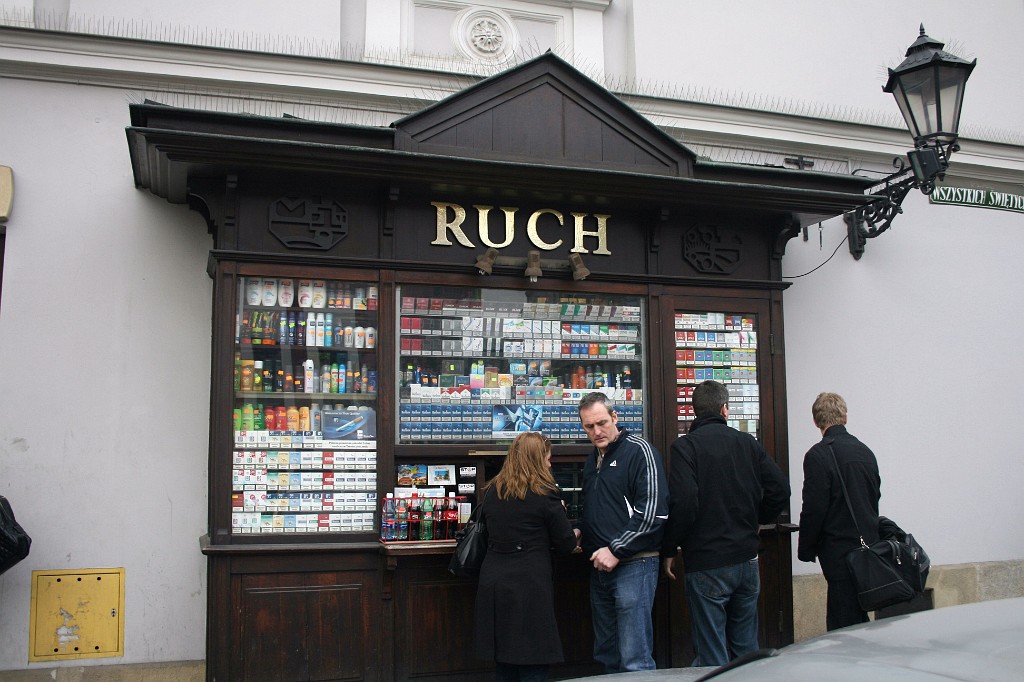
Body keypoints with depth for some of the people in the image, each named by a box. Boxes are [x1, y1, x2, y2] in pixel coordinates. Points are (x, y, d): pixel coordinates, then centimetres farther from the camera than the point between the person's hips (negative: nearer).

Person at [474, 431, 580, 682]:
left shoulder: (490, 492, 7)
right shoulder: (545, 495, -10)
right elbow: (566, 544, -5)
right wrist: (574, 535, 19)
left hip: (493, 585, 6)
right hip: (530, 585, -6)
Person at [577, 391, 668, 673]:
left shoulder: (639, 451, -9)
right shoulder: (593, 459, 16)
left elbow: (653, 512, -18)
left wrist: (616, 550, -18)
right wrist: (580, 534, 12)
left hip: (633, 564, -8)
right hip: (600, 566, 8)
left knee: (635, 660, -8)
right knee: (607, 656, 15)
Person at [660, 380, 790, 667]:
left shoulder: (685, 446, -10)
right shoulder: (747, 442, 5)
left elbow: (683, 503, -19)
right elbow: (781, 489, 5)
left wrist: (669, 549, -7)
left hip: (707, 565, -5)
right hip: (747, 558, 5)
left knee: (712, 656, 1)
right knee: (746, 649, 18)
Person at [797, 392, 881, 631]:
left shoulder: (818, 455, -13)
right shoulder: (865, 451, 10)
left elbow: (813, 508, -14)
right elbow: (875, 497, 17)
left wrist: (805, 551, -2)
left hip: (840, 552, -7)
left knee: (842, 626, -3)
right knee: (860, 621, 16)